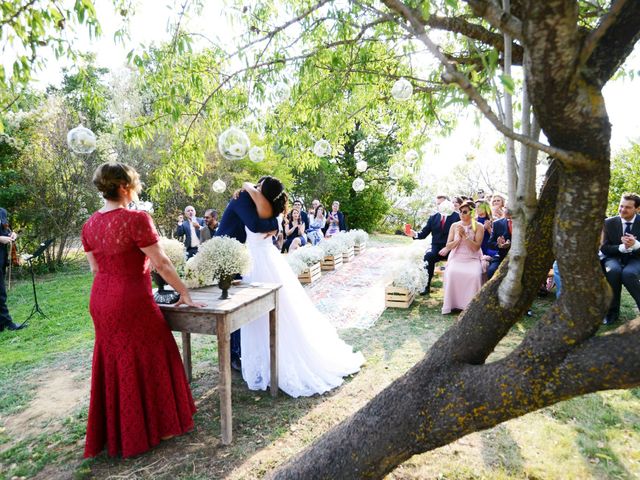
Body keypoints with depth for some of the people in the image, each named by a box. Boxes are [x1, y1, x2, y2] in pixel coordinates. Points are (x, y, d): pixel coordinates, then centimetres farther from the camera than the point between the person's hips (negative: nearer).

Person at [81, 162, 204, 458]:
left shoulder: (90, 225, 4)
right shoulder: (136, 219, -19)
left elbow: (95, 269, 12)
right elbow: (162, 264, -18)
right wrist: (185, 294, -8)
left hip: (101, 303, 8)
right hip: (132, 303, -7)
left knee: (113, 365, 20)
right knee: (145, 362, 9)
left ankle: (113, 432, 37)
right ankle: (151, 427, 25)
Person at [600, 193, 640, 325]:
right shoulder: (609, 222, -1)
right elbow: (604, 248, -3)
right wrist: (622, 247, -22)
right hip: (615, 258, 1)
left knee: (628, 273, -36)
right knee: (613, 270, -35)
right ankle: (613, 311, -20)